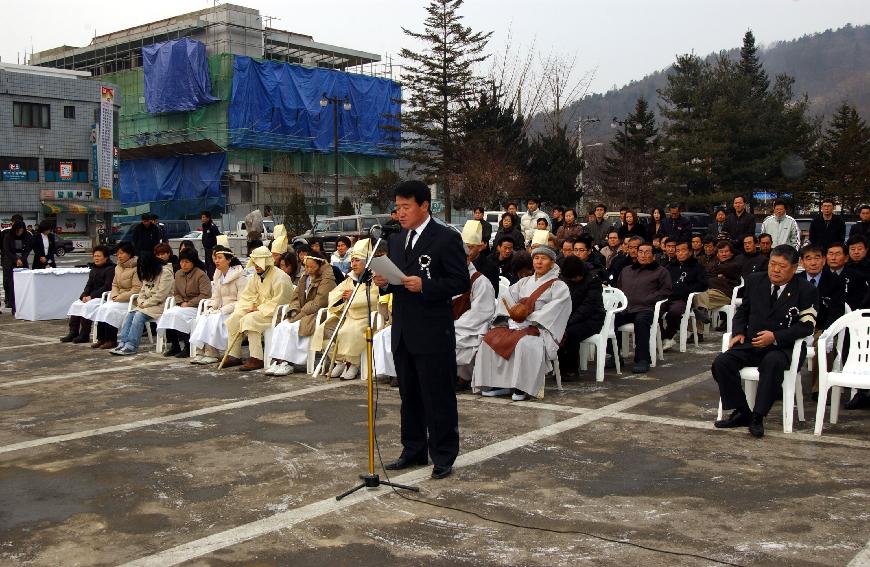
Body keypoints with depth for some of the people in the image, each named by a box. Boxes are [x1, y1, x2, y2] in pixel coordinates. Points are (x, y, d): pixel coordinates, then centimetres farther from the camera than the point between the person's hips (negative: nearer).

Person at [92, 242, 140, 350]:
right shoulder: (118, 268, 16)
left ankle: (111, 340, -19)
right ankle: (101, 339, -15)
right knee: (103, 308, -16)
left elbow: (137, 289, -17)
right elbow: (114, 285, 19)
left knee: (112, 309, -26)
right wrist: (114, 295, -3)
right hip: (118, 298, 8)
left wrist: (120, 298, -17)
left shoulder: (136, 268, -12)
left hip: (131, 300, -7)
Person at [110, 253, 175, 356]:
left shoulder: (166, 273, -13)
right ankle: (122, 343, -20)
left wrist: (146, 304, -14)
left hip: (160, 305, -9)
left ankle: (131, 346, -26)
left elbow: (160, 295, -18)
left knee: (139, 316, -26)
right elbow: (143, 291, 17)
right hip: (148, 304, 9)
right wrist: (141, 302, -3)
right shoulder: (149, 274, 17)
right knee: (129, 315, -13)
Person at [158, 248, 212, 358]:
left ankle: (187, 348, -19)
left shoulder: (201, 275, -8)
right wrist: (181, 302, -1)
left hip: (197, 307, -7)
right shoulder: (178, 274, 14)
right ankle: (174, 346, -9)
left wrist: (189, 304, -14)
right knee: (167, 313, -21)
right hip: (183, 306, 7)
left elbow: (205, 295, -14)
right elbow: (176, 293, 20)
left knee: (177, 314, -29)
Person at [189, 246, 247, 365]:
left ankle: (211, 353, -23)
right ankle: (203, 351, -23)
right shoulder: (218, 276, 14)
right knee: (203, 318, -20)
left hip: (235, 312, -6)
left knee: (215, 319, -29)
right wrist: (211, 309, -7)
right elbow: (215, 298, 15)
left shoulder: (239, 277, -10)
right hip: (222, 311, 6)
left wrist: (221, 310, -20)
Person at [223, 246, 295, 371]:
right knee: (233, 318, -4)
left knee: (250, 319, -30)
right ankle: (234, 356, 2)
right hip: (259, 309, 9)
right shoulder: (256, 276, 10)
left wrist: (259, 309, -19)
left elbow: (278, 303, -21)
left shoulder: (280, 278, -17)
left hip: (275, 313, -9)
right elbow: (247, 296, 12)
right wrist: (241, 309, -5)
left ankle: (256, 359, -29)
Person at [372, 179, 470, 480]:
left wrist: (425, 285, -22)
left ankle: (443, 456, 12)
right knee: (409, 396, 15)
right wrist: (384, 282, -3)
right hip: (402, 332, 7)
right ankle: (414, 451, 27)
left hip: (433, 334, -7)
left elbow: (461, 282, -11)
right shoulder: (395, 241, 14)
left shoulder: (447, 239, -8)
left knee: (439, 398, 1)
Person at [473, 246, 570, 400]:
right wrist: (514, 311, -10)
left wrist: (529, 316, -16)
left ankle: (522, 387, -28)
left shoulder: (559, 286, 5)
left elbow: (552, 311, -9)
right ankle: (497, 384, -17)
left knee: (524, 344, -38)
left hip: (540, 328, -6)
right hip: (517, 323, 6)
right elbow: (508, 297, 11)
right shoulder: (524, 282, 23)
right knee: (490, 339, -19)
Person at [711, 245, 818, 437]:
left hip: (781, 347, -4)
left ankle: (758, 417, -29)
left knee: (772, 363, -39)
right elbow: (742, 311, 22)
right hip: (750, 344, 4)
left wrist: (775, 337, -18)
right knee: (721, 363, -21)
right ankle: (741, 412, -12)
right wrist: (739, 332, 2)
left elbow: (807, 325, -8)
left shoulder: (805, 291, -2)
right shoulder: (755, 281, 11)